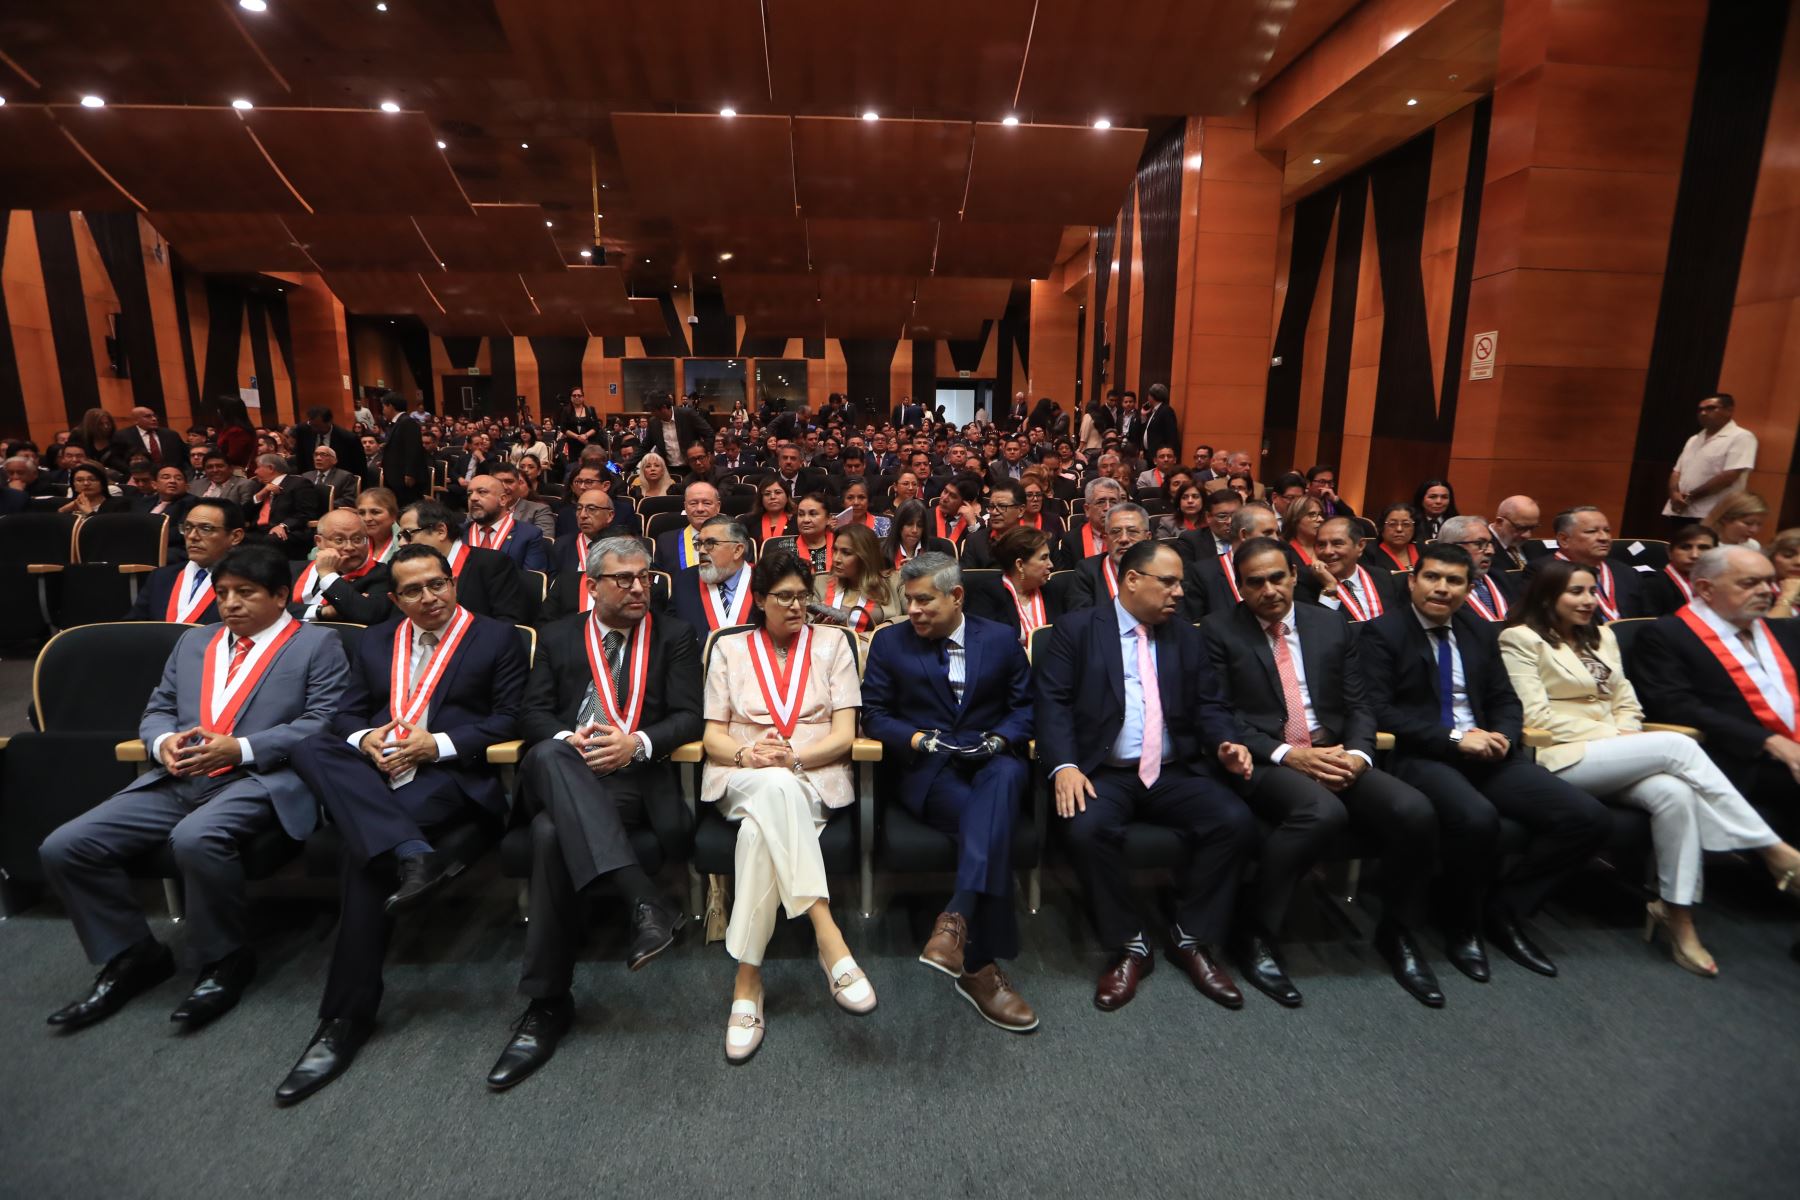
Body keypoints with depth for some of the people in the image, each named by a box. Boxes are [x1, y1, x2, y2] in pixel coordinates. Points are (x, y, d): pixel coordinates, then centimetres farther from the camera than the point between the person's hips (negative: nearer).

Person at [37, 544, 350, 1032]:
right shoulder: (193, 641, 24)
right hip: (176, 781, 7)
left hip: (260, 780, -7)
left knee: (195, 839, -34)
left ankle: (225, 960, -9)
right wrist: (163, 742, -2)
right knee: (63, 847, -8)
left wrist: (241, 749, -16)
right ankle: (132, 956, 10)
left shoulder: (317, 644, 3)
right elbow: (157, 709, 22)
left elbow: (324, 723, -8)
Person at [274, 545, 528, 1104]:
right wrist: (365, 739, -6)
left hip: (450, 772, -5)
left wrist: (438, 742, -12)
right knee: (309, 749, -26)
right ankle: (415, 855, -40)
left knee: (363, 853, -28)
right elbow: (347, 712, 18)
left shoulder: (497, 638, 7)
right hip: (372, 771, 5)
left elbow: (508, 719, 0)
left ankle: (347, 1016, -18)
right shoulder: (375, 641, 23)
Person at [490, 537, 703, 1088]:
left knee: (552, 832, -32)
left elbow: (689, 716, 3)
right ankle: (644, 902, -43)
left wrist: (637, 743, -15)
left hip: (637, 776, -2)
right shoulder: (559, 636, 20)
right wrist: (568, 738, -10)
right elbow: (534, 712, 12)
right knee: (548, 756, -37)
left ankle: (548, 1003, -19)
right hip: (563, 775, 2)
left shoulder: (674, 636, 13)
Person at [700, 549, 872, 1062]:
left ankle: (747, 979, -32)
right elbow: (713, 736, 10)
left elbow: (844, 734, 3)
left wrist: (793, 756, -16)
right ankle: (829, 938, -42)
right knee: (778, 789, -38)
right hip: (741, 779, 0)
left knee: (761, 828, -36)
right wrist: (746, 755, -14)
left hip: (816, 778, 0)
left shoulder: (832, 643, 13)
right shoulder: (729, 649, 16)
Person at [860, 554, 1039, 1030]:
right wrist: (918, 738, -11)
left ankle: (956, 920, -45)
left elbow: (1024, 705, 12)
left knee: (1005, 776, -38)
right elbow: (873, 713, 7)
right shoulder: (889, 643, 10)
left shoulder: (1001, 639, 13)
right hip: (926, 770, -1)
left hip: (992, 762, 1)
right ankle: (980, 964, -26)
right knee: (990, 825, -32)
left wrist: (999, 739, -9)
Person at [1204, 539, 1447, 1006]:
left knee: (1415, 811, -21)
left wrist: (1358, 753, -8)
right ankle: (1257, 933, -15)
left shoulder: (1331, 624, 14)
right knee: (1323, 811, -35)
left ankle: (1396, 932, 7)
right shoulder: (1220, 631, 1)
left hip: (1335, 755, 5)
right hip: (1264, 761, -4)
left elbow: (1359, 704, 13)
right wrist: (1285, 754, -17)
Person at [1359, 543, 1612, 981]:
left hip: (1486, 753, 7)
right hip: (1422, 757, -6)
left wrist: (1502, 736, -5)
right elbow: (1378, 710, -11)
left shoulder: (1480, 632, 18)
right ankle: (1462, 928, -6)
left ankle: (1504, 910, 6)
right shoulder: (1382, 632, -2)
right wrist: (1453, 738, -17)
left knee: (1588, 817, -12)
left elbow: (1506, 701, 18)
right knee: (1476, 818, -35)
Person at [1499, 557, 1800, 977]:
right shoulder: (1521, 639, -3)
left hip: (1612, 756, 7)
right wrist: (1609, 736, -13)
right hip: (1564, 757, -6)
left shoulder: (1601, 636, 22)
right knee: (1678, 746, -25)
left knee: (1675, 792, -25)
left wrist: (1624, 737, -3)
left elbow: (1626, 701, 18)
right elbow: (1537, 717, -10)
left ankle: (1678, 918, -18)